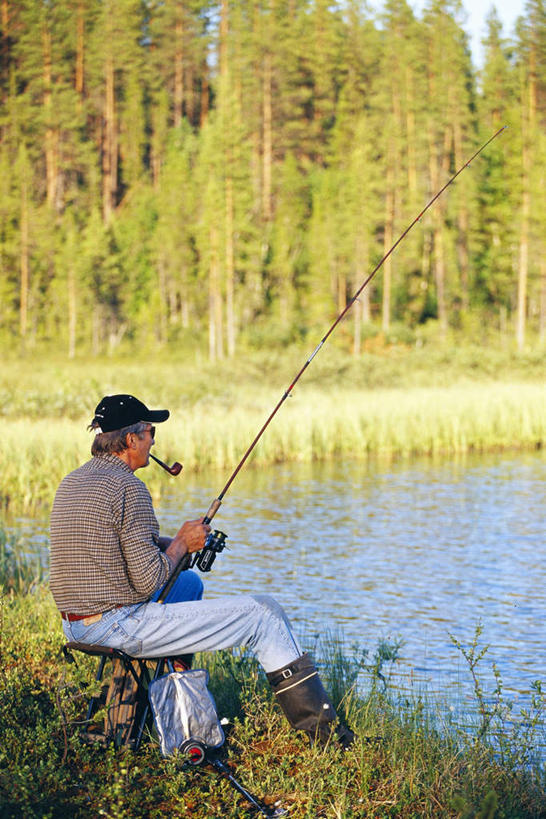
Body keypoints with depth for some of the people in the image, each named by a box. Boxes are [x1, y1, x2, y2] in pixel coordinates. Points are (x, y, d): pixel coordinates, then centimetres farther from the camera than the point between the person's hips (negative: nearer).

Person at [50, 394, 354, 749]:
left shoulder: (71, 482, 11)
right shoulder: (128, 487, -17)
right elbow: (148, 581, -20)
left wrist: (171, 542, 13)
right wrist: (182, 544, -2)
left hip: (76, 628, 9)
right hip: (121, 628, -9)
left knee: (190, 581, 34)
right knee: (263, 613, -3)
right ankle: (318, 723, 1)